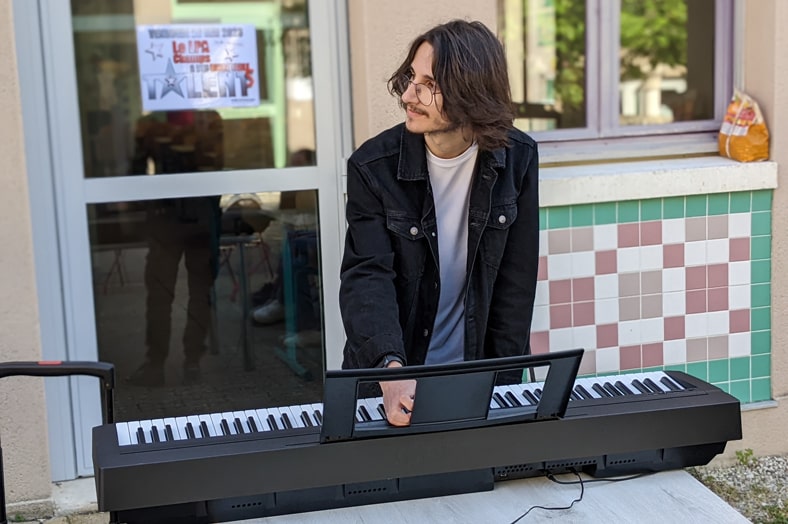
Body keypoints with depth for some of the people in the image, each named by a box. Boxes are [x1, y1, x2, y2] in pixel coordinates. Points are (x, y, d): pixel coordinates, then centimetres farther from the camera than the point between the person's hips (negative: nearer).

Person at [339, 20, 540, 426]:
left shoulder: (516, 160, -4)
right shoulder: (373, 166, -10)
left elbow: (516, 280, 0)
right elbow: (367, 277, -18)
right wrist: (391, 369, -33)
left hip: (475, 375, 1)